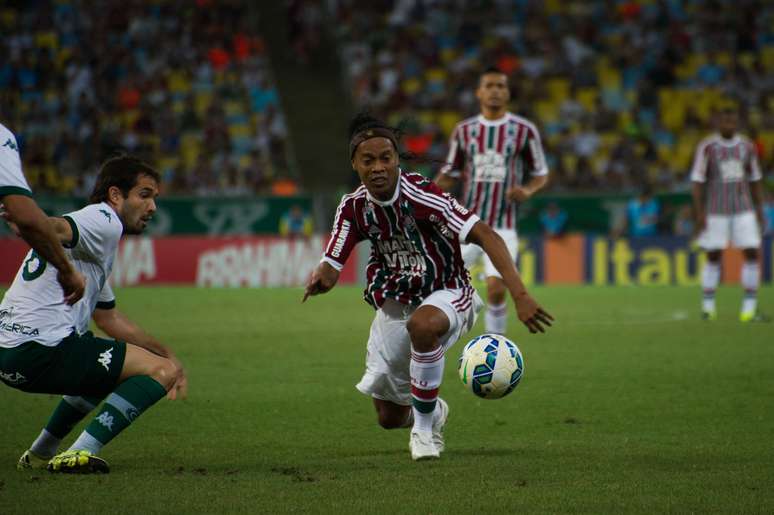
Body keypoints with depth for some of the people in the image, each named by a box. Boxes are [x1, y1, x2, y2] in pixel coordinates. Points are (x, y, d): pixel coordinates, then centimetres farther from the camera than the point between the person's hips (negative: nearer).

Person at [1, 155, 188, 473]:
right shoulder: (105, 221, -4)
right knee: (161, 371, -12)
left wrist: (166, 355, 38)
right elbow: (55, 229, -29)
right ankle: (80, 453, -21)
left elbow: (109, 318, 35)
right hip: (41, 349, -10)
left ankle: (40, 453, 33)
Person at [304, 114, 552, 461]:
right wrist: (319, 279, -30)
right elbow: (331, 267, -3)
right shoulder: (353, 208, -9)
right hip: (394, 304, 5)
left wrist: (519, 295, -41)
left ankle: (425, 427, -22)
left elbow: (485, 235, -31)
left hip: (446, 294, -5)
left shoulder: (420, 195, -25)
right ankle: (433, 411, 48)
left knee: (421, 325, -43)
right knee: (389, 417, 9)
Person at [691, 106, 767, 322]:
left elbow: (755, 180, 13)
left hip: (744, 210, 3)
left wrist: (759, 209, 10)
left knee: (752, 253, -5)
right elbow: (697, 181, -5)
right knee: (713, 256, 0)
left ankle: (750, 307, -1)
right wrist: (699, 213, -11)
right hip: (715, 212, -3)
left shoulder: (747, 146, 5)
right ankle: (708, 306, 11)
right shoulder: (707, 146, -5)